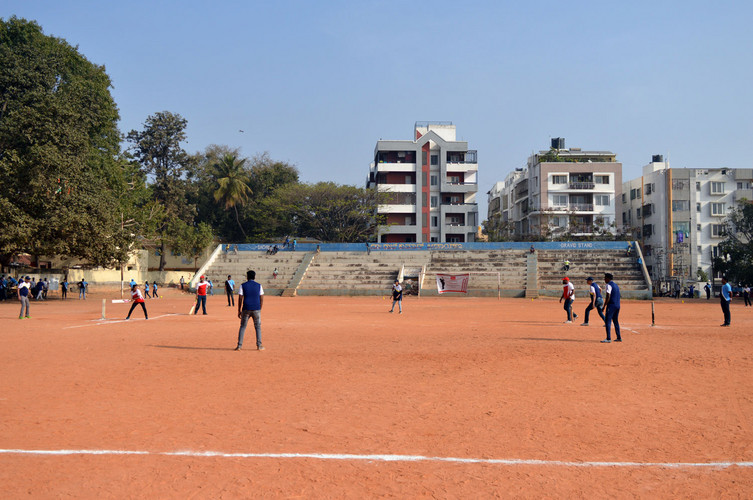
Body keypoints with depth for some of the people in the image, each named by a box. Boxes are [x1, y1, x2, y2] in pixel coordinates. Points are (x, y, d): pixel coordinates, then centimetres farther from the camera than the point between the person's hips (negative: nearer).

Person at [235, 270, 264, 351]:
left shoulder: (243, 285, 0)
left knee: (242, 327, 9)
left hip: (246, 309, -1)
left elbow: (240, 299, -2)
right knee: (258, 327, 11)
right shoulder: (259, 286, 4)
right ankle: (259, 346, 8)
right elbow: (262, 299, 3)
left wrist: (239, 311, 3)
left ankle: (239, 346, 5)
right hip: (256, 309, 1)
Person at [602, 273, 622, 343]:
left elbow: (608, 297, -17)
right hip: (617, 305, 9)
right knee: (616, 321, 17)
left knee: (608, 321, -9)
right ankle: (618, 338, 21)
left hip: (611, 305, -9)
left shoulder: (609, 285, -10)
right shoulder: (616, 285, 18)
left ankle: (608, 339, -16)